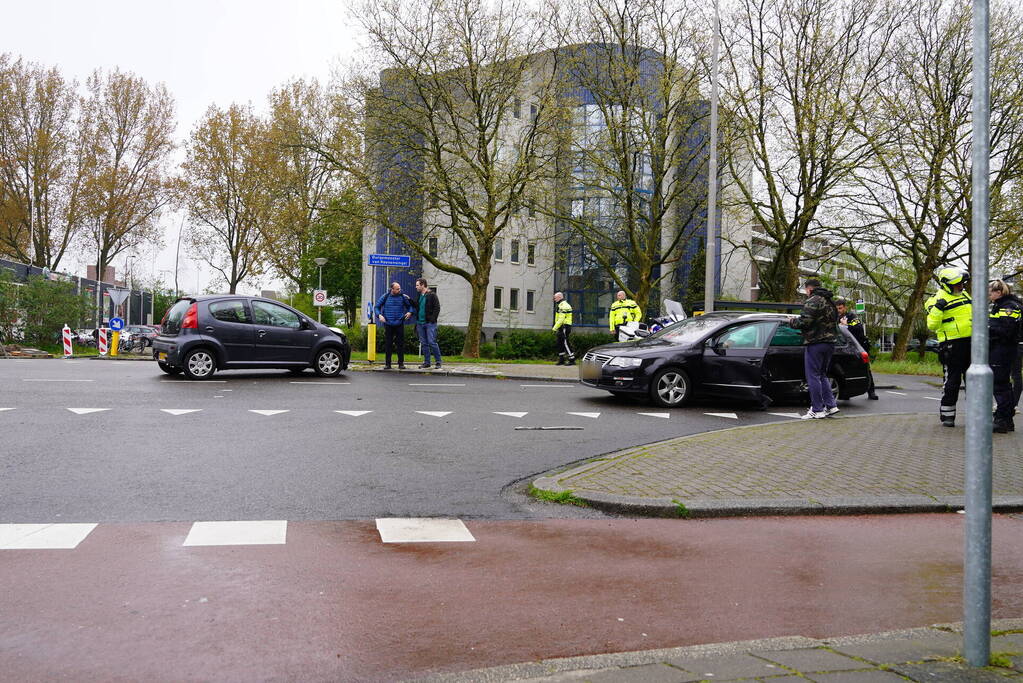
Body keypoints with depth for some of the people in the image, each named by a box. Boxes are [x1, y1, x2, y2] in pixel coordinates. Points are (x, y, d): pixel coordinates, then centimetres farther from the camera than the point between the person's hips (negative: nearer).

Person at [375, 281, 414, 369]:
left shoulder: (403, 297, 2)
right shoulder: (385, 297, 1)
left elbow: (410, 306, 15)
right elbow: (377, 306, 8)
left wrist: (410, 312, -5)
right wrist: (379, 315, -8)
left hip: (399, 324, 0)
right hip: (388, 324, 0)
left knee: (401, 344, 1)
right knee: (388, 344, 3)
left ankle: (401, 363, 9)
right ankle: (387, 364, 10)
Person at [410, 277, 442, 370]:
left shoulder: (432, 295, -7)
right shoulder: (418, 295, 13)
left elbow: (437, 308, -9)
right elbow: (415, 305, 23)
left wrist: (432, 319, -15)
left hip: (430, 323, -7)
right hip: (420, 323, 7)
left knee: (432, 342, -9)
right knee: (424, 343, 9)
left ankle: (438, 362, 0)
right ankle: (426, 362, 16)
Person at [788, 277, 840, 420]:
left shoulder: (812, 301, -11)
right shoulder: (830, 302, 19)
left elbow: (804, 322, -20)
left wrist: (792, 321, 1)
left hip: (815, 343, -9)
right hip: (830, 343, 9)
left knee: (813, 376, -4)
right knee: (822, 375, 18)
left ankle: (817, 410, -4)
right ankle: (831, 405, 13)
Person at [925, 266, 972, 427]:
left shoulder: (965, 295, 13)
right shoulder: (938, 299, -10)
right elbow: (932, 326, -17)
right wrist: (937, 309, -27)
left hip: (970, 343, 7)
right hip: (952, 345, -7)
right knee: (952, 381, -4)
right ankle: (947, 415, 5)